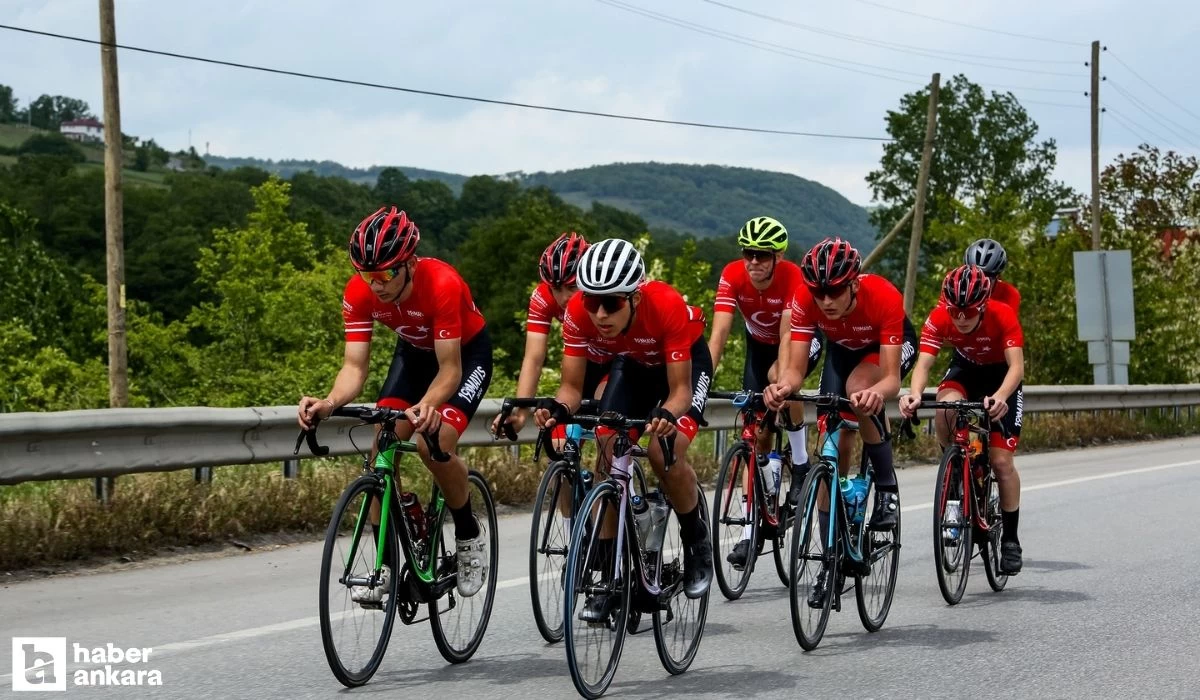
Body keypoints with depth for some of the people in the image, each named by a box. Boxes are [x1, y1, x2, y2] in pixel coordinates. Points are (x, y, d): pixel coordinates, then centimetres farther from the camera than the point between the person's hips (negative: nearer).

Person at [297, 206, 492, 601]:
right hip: (414, 351, 5)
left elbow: (450, 368, -36)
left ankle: (469, 537, -1)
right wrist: (330, 403, -46)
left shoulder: (442, 284, -37)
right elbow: (355, 366, -25)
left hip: (466, 353, -5)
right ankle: (386, 565, -5)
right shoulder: (359, 293, -24)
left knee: (435, 443, -26)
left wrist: (427, 407, -56)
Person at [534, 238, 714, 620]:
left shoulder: (668, 307, -39)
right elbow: (572, 386, -24)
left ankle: (697, 542, 2)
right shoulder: (579, 312, -30)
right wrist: (557, 409, -46)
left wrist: (668, 415, -54)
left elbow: (680, 390, -33)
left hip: (686, 363, -4)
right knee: (608, 449, -14)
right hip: (631, 363, 4)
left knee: (665, 452, -25)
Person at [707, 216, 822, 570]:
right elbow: (719, 332, -33)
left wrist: (779, 376, -56)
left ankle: (801, 464, -14)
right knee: (756, 429, -5)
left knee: (782, 382, -36)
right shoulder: (732, 276, -26)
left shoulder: (793, 278, -33)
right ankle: (750, 531, -3)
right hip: (759, 344, 3)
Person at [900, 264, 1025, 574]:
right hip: (964, 369, 2)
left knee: (1001, 460, -10)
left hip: (1000, 377, -2)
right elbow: (923, 363, -35)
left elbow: (1016, 365, -41)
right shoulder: (939, 318, -28)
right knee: (946, 408, -34)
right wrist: (915, 394, -57)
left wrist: (1000, 397, -62)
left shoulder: (1003, 315, -33)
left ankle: (1010, 539, 6)